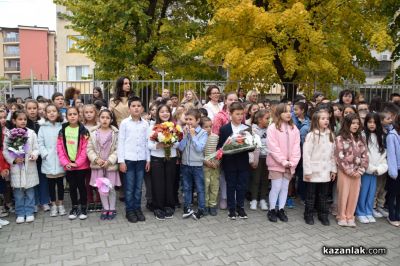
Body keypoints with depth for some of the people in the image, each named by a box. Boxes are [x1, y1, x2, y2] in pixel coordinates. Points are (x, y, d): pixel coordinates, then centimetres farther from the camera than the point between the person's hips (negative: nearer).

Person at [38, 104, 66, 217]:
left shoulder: (62, 126, 1)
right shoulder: (43, 127, 2)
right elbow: (40, 143, -1)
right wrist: (45, 154, -11)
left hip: (60, 160, 0)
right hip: (48, 160, 0)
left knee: (60, 182, 10)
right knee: (51, 183, 10)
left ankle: (60, 204, 24)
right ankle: (53, 204, 23)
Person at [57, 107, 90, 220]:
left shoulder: (83, 130, -6)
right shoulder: (62, 131, 3)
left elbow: (85, 148, -9)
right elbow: (60, 148, 1)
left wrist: (77, 163, -14)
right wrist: (65, 162, -9)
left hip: (81, 165, -3)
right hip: (68, 165, 3)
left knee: (81, 185, 5)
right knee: (72, 186, 12)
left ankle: (84, 207, 19)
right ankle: (74, 207, 26)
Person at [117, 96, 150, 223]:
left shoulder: (145, 124, 6)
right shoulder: (124, 123, -2)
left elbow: (146, 142, 9)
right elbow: (120, 142, -2)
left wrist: (148, 159, 6)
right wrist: (121, 160, -7)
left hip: (141, 159, 2)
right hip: (128, 159, -2)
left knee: (138, 187, 10)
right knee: (129, 187, 4)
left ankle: (137, 208, 22)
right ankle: (129, 210, 16)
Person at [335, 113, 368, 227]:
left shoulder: (360, 139, 8)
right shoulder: (340, 138, -7)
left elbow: (365, 156, 4)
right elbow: (340, 157, -12)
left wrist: (360, 170, -7)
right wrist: (350, 171, -13)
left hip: (357, 172, 4)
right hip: (344, 171, -4)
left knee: (354, 194, 8)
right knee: (343, 194, 4)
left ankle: (350, 217, 22)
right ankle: (341, 217, 19)